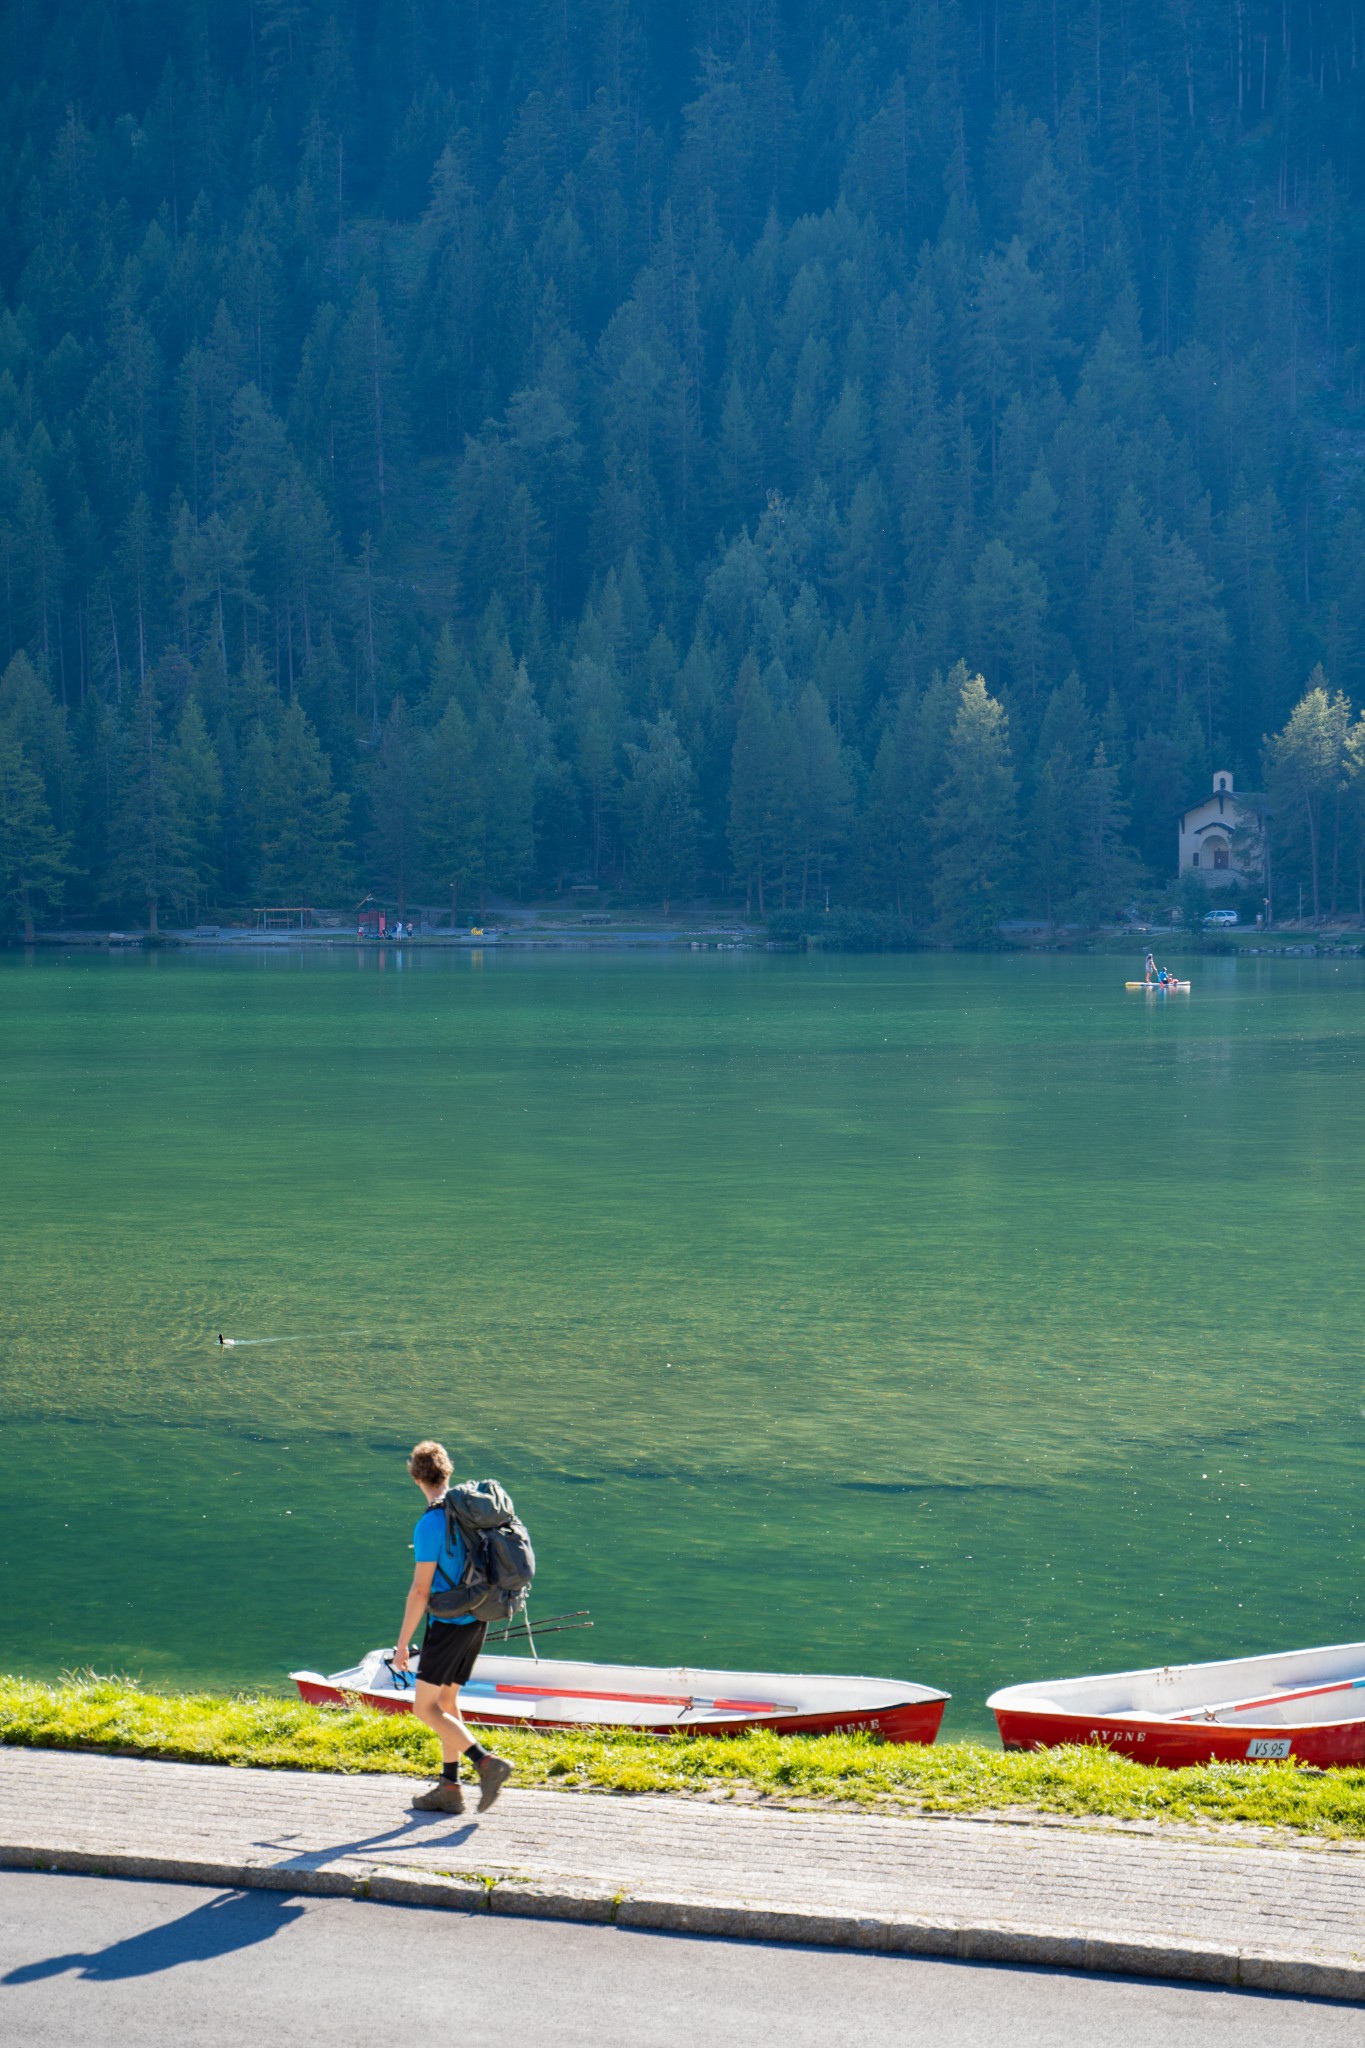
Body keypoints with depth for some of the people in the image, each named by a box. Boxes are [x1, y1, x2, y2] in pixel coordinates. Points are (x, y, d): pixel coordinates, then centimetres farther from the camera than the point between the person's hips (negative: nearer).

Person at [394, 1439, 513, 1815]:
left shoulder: (430, 1524, -18)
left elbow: (421, 1590, -18)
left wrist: (402, 1642, -12)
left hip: (447, 1624, -8)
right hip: (476, 1619, 8)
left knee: (425, 1708, -1)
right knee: (446, 1701, 16)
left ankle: (486, 1762, -14)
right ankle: (449, 1788, 16)